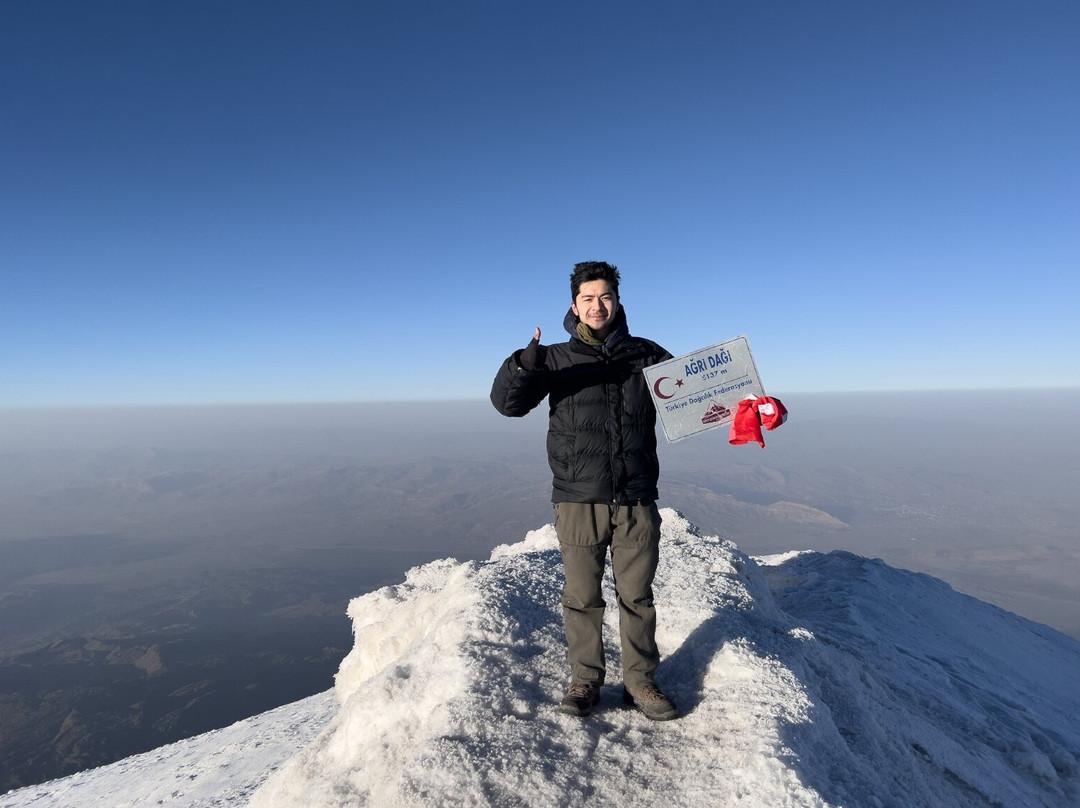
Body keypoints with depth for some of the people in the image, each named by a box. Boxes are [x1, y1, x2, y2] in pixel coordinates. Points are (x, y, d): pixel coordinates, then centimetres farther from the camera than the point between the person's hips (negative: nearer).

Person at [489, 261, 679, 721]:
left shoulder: (646, 355, 9)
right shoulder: (556, 360, 5)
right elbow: (508, 403, -5)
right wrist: (524, 366, -26)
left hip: (636, 501, 1)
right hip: (578, 501, -1)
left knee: (637, 595, 10)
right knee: (581, 596, 9)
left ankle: (640, 681, 28)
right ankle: (585, 681, 27)